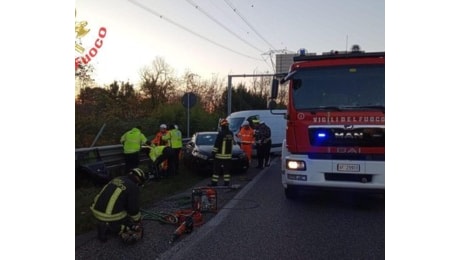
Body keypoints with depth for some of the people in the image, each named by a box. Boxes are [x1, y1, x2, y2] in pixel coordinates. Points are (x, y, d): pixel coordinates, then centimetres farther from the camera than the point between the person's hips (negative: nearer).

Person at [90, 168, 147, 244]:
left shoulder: (117, 179, 13)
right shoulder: (134, 187, -10)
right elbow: (134, 209, -8)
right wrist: (139, 220, 13)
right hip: (112, 217, -7)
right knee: (138, 231, 5)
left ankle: (106, 227, 12)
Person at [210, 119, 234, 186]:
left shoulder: (220, 134, -15)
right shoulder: (231, 133, 3)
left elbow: (216, 145, -14)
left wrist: (213, 152, -7)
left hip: (219, 155, -5)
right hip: (228, 155, 5)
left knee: (217, 170, 2)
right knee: (227, 170, 10)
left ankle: (214, 183, 5)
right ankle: (226, 183, 10)